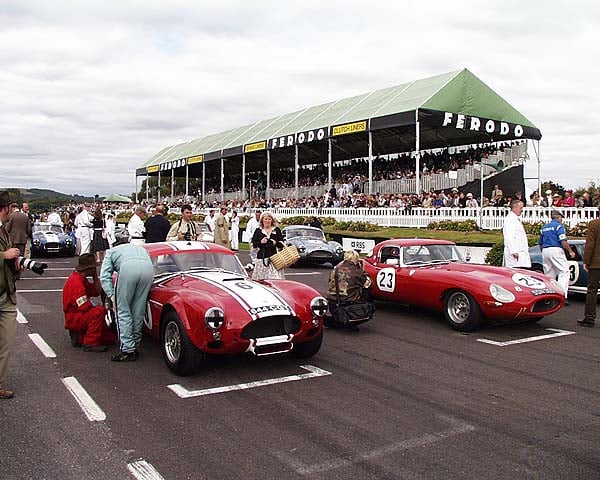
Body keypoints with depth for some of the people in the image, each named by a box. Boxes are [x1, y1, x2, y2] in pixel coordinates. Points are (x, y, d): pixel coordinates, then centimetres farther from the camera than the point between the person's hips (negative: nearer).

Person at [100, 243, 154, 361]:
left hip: (128, 267, -4)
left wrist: (112, 297, 12)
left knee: (123, 311, 6)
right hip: (148, 268, 4)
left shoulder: (111, 252, 35)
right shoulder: (140, 248, 45)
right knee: (138, 312, 15)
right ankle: (135, 344, 22)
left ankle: (128, 350, 4)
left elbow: (104, 277, 18)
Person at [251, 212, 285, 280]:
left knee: (276, 278, -9)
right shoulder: (258, 231, 12)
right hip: (262, 257, 0)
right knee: (261, 279, -5)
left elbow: (281, 243, 10)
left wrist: (276, 243, -9)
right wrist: (260, 242, -12)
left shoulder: (277, 230, 13)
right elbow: (254, 244, 6)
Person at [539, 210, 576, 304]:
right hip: (556, 250, -7)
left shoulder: (544, 227, 19)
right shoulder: (559, 226, -2)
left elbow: (540, 244, 22)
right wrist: (570, 251, -1)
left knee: (549, 274, 10)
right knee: (564, 271, -7)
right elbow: (563, 241, -12)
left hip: (545, 251, 7)